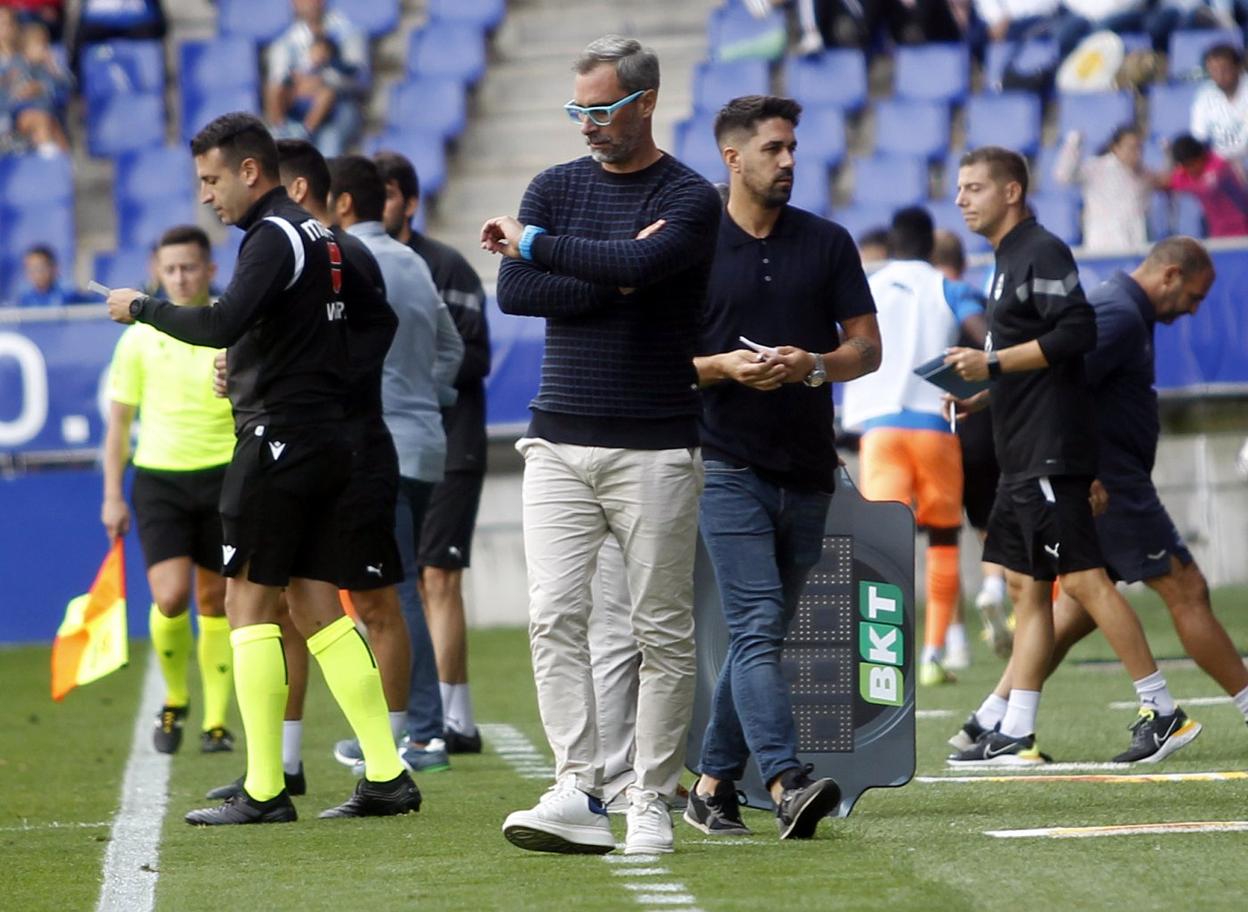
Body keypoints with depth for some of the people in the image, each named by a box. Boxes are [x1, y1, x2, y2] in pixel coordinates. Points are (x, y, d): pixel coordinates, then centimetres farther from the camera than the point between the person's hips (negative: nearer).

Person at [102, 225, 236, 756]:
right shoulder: (140, 338, 2)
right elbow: (119, 420, 8)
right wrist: (112, 496, 5)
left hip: (223, 475, 0)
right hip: (158, 475, 0)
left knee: (215, 602, 5)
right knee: (170, 596, -15)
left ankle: (216, 721, 14)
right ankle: (174, 702, 9)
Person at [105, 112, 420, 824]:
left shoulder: (273, 238, -12)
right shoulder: (319, 237, 17)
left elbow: (223, 323, -27)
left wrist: (143, 307, -13)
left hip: (278, 439, -9)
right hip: (326, 439, 9)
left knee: (251, 604, -5)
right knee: (317, 604, 10)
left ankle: (264, 791, -8)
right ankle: (387, 777, 5)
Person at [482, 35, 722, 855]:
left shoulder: (690, 199, -1)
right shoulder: (556, 188, 12)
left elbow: (641, 263, -22)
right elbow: (514, 293, -2)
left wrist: (533, 243, -10)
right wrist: (615, 279, -12)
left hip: (655, 448, -3)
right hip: (560, 441, 3)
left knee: (664, 631, -1)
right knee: (555, 616, -9)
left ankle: (652, 803, 5)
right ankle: (579, 793, -13)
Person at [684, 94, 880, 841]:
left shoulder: (828, 243, 9)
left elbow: (868, 347, 8)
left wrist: (813, 365, -12)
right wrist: (726, 367, -15)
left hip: (807, 471, 4)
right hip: (730, 464, -4)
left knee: (763, 634, 9)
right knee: (758, 625, -16)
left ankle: (714, 784, 19)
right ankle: (788, 784, -28)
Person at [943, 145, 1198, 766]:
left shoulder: (1042, 253, -11)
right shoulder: (1008, 260, 20)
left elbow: (1076, 332, -22)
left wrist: (992, 363, -19)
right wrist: (979, 399, 17)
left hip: (1051, 456, -10)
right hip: (1022, 458, 10)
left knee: (1084, 579, -11)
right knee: (1026, 586, 8)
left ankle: (1162, 712, -8)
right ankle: (1012, 734, 8)